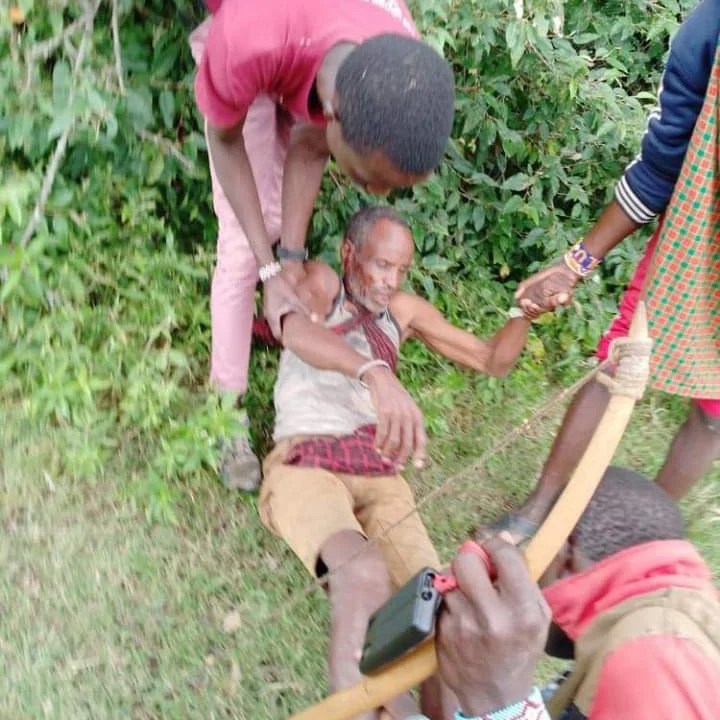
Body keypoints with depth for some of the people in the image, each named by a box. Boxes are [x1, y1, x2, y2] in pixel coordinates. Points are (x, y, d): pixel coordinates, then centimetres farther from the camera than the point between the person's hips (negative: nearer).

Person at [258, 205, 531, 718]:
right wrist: (375, 373, -39)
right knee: (365, 572, -36)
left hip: (376, 470, 5)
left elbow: (493, 361, 25)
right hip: (304, 463, -4)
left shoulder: (404, 310, 22)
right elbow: (297, 331, -20)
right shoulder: (321, 283, 7)